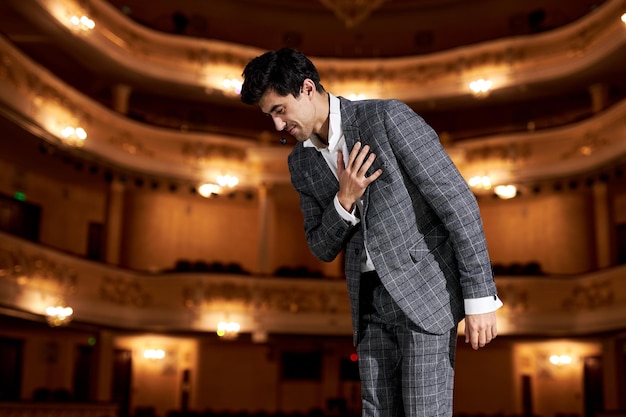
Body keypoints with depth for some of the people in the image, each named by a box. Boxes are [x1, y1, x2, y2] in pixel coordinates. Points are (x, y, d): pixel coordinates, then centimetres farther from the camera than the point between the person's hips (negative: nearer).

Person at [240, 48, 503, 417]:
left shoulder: (387, 117, -12)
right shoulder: (301, 163, 7)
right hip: (370, 302, 6)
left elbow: (457, 200, -13)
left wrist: (480, 298, -15)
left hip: (425, 289, -6)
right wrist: (345, 200, -12)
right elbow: (323, 248, 11)